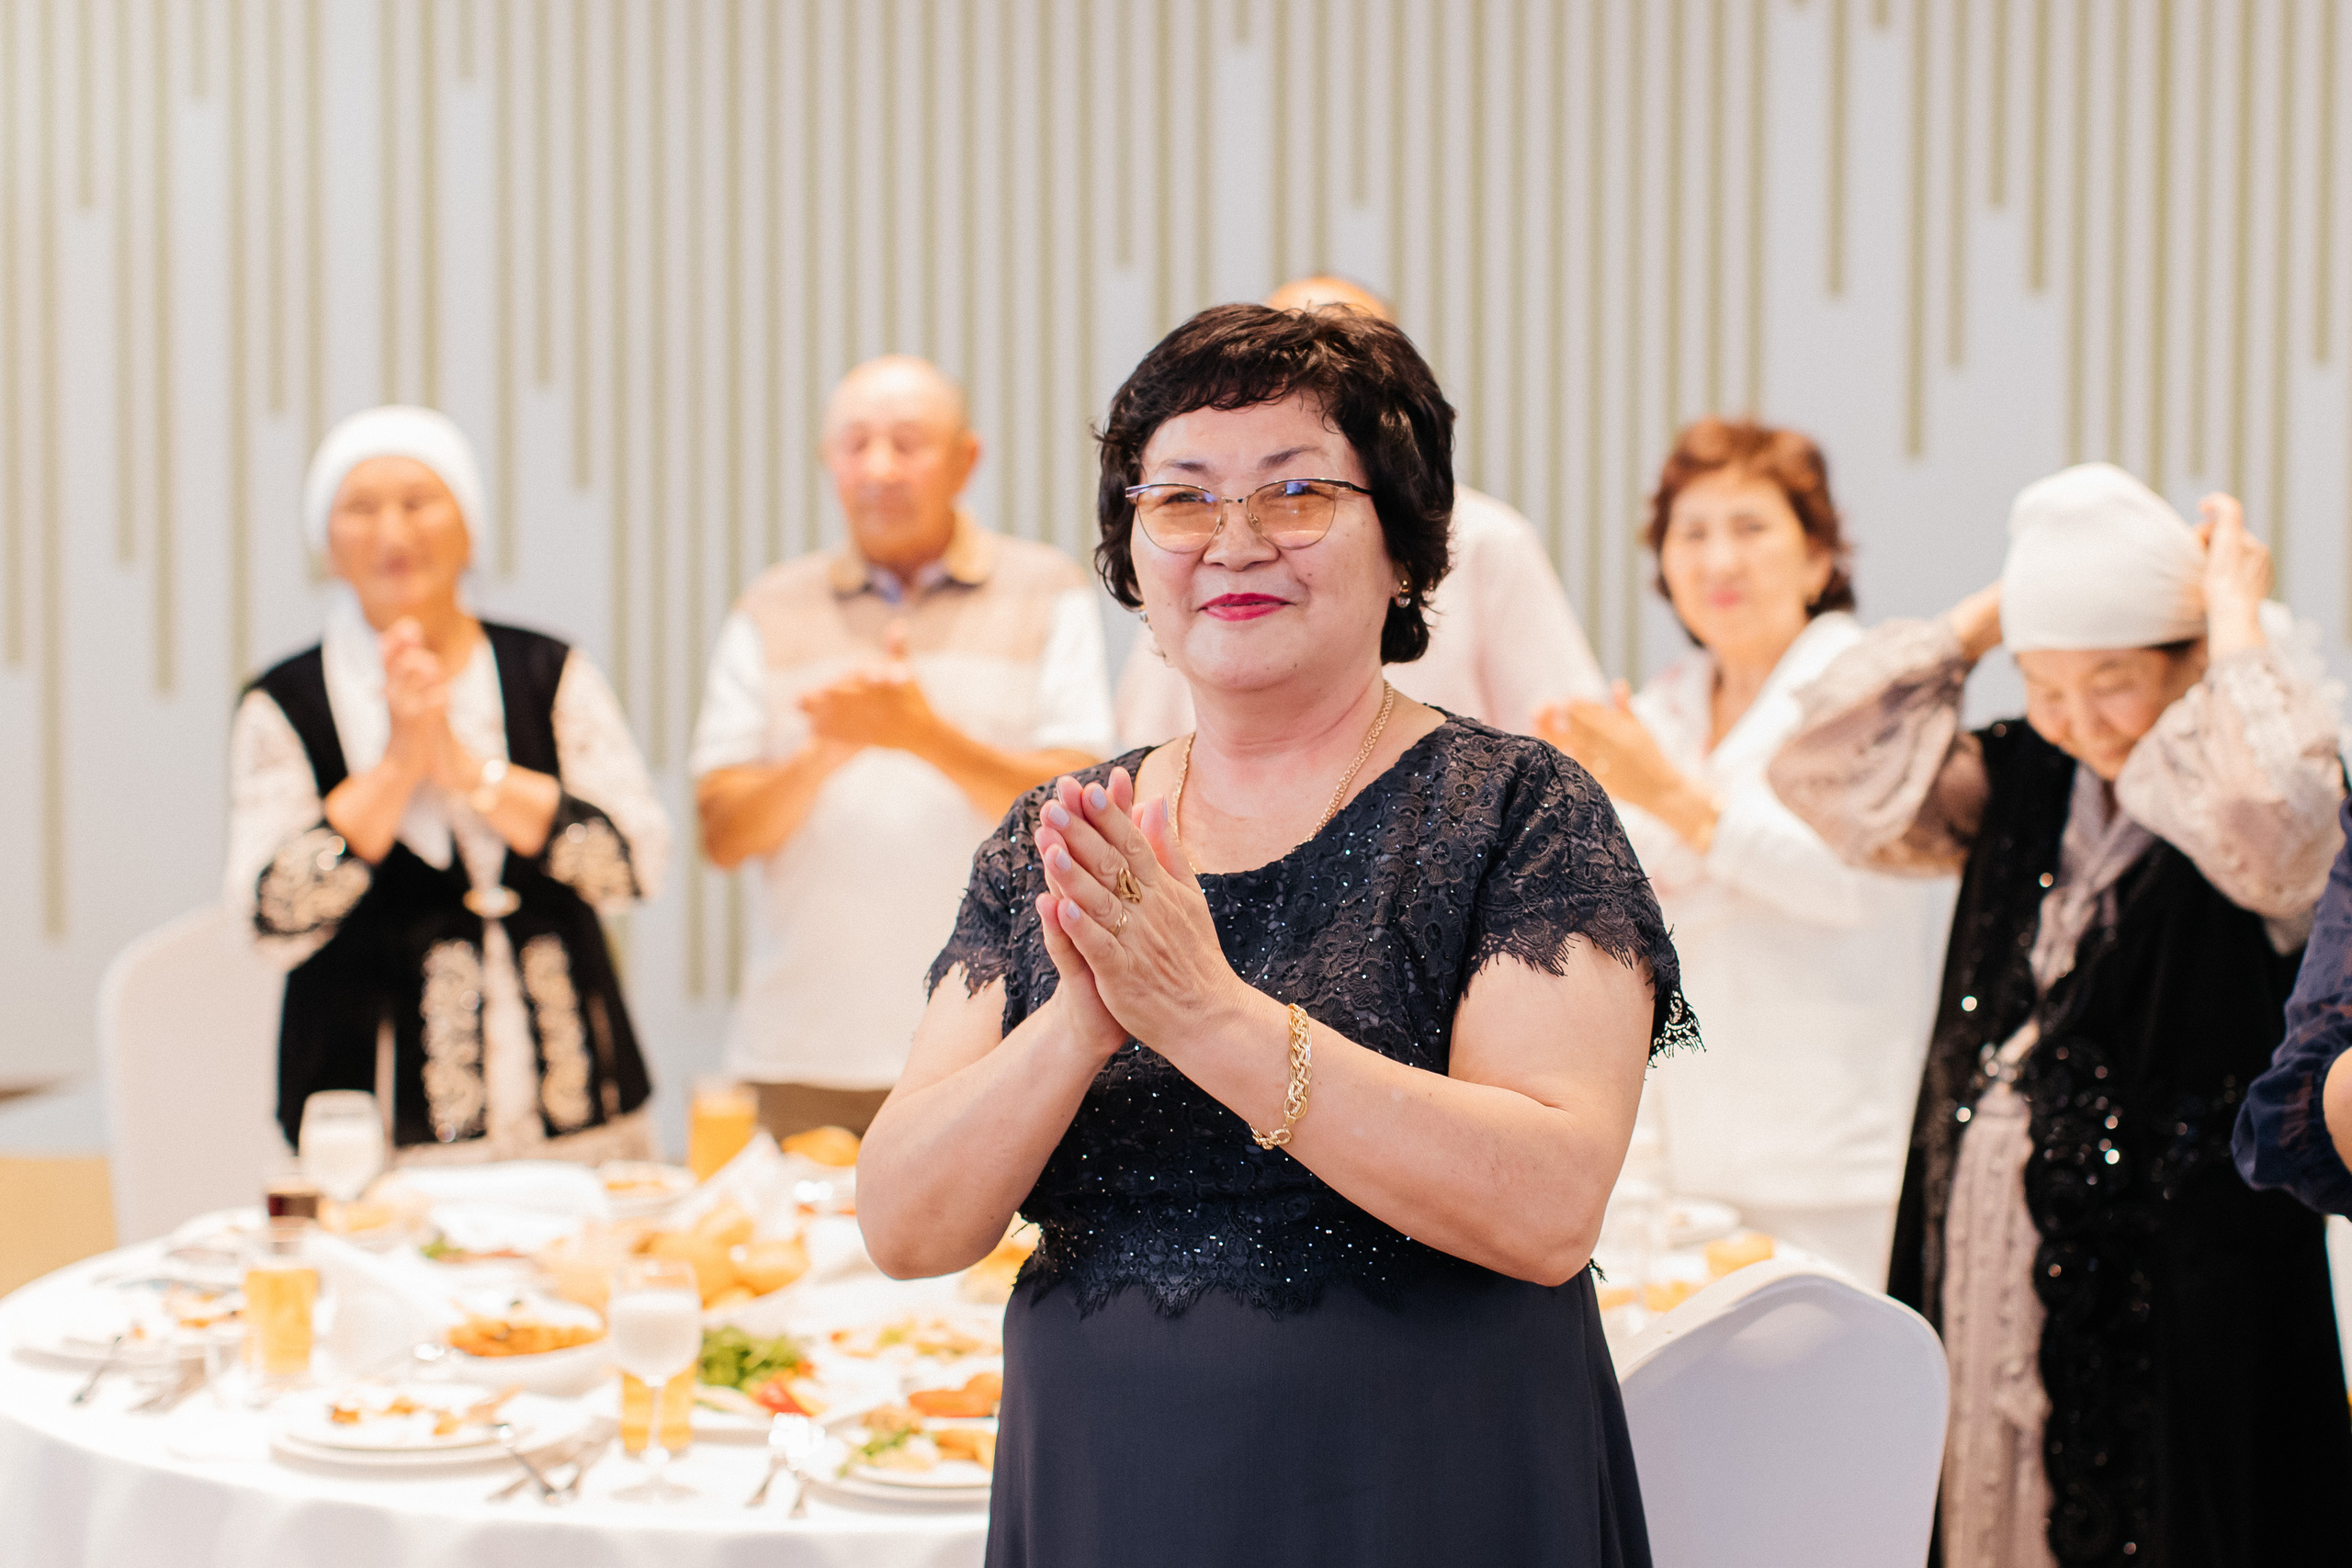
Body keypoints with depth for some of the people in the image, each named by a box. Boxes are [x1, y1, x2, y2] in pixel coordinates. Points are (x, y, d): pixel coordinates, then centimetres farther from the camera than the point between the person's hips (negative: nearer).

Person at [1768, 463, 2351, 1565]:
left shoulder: (2247, 801, -10)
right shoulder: (2026, 785, 9)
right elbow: (1832, 772, 4)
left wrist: (2238, 618, -19)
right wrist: (1983, 616, 2)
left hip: (2173, 1272, -6)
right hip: (1987, 1257, 6)